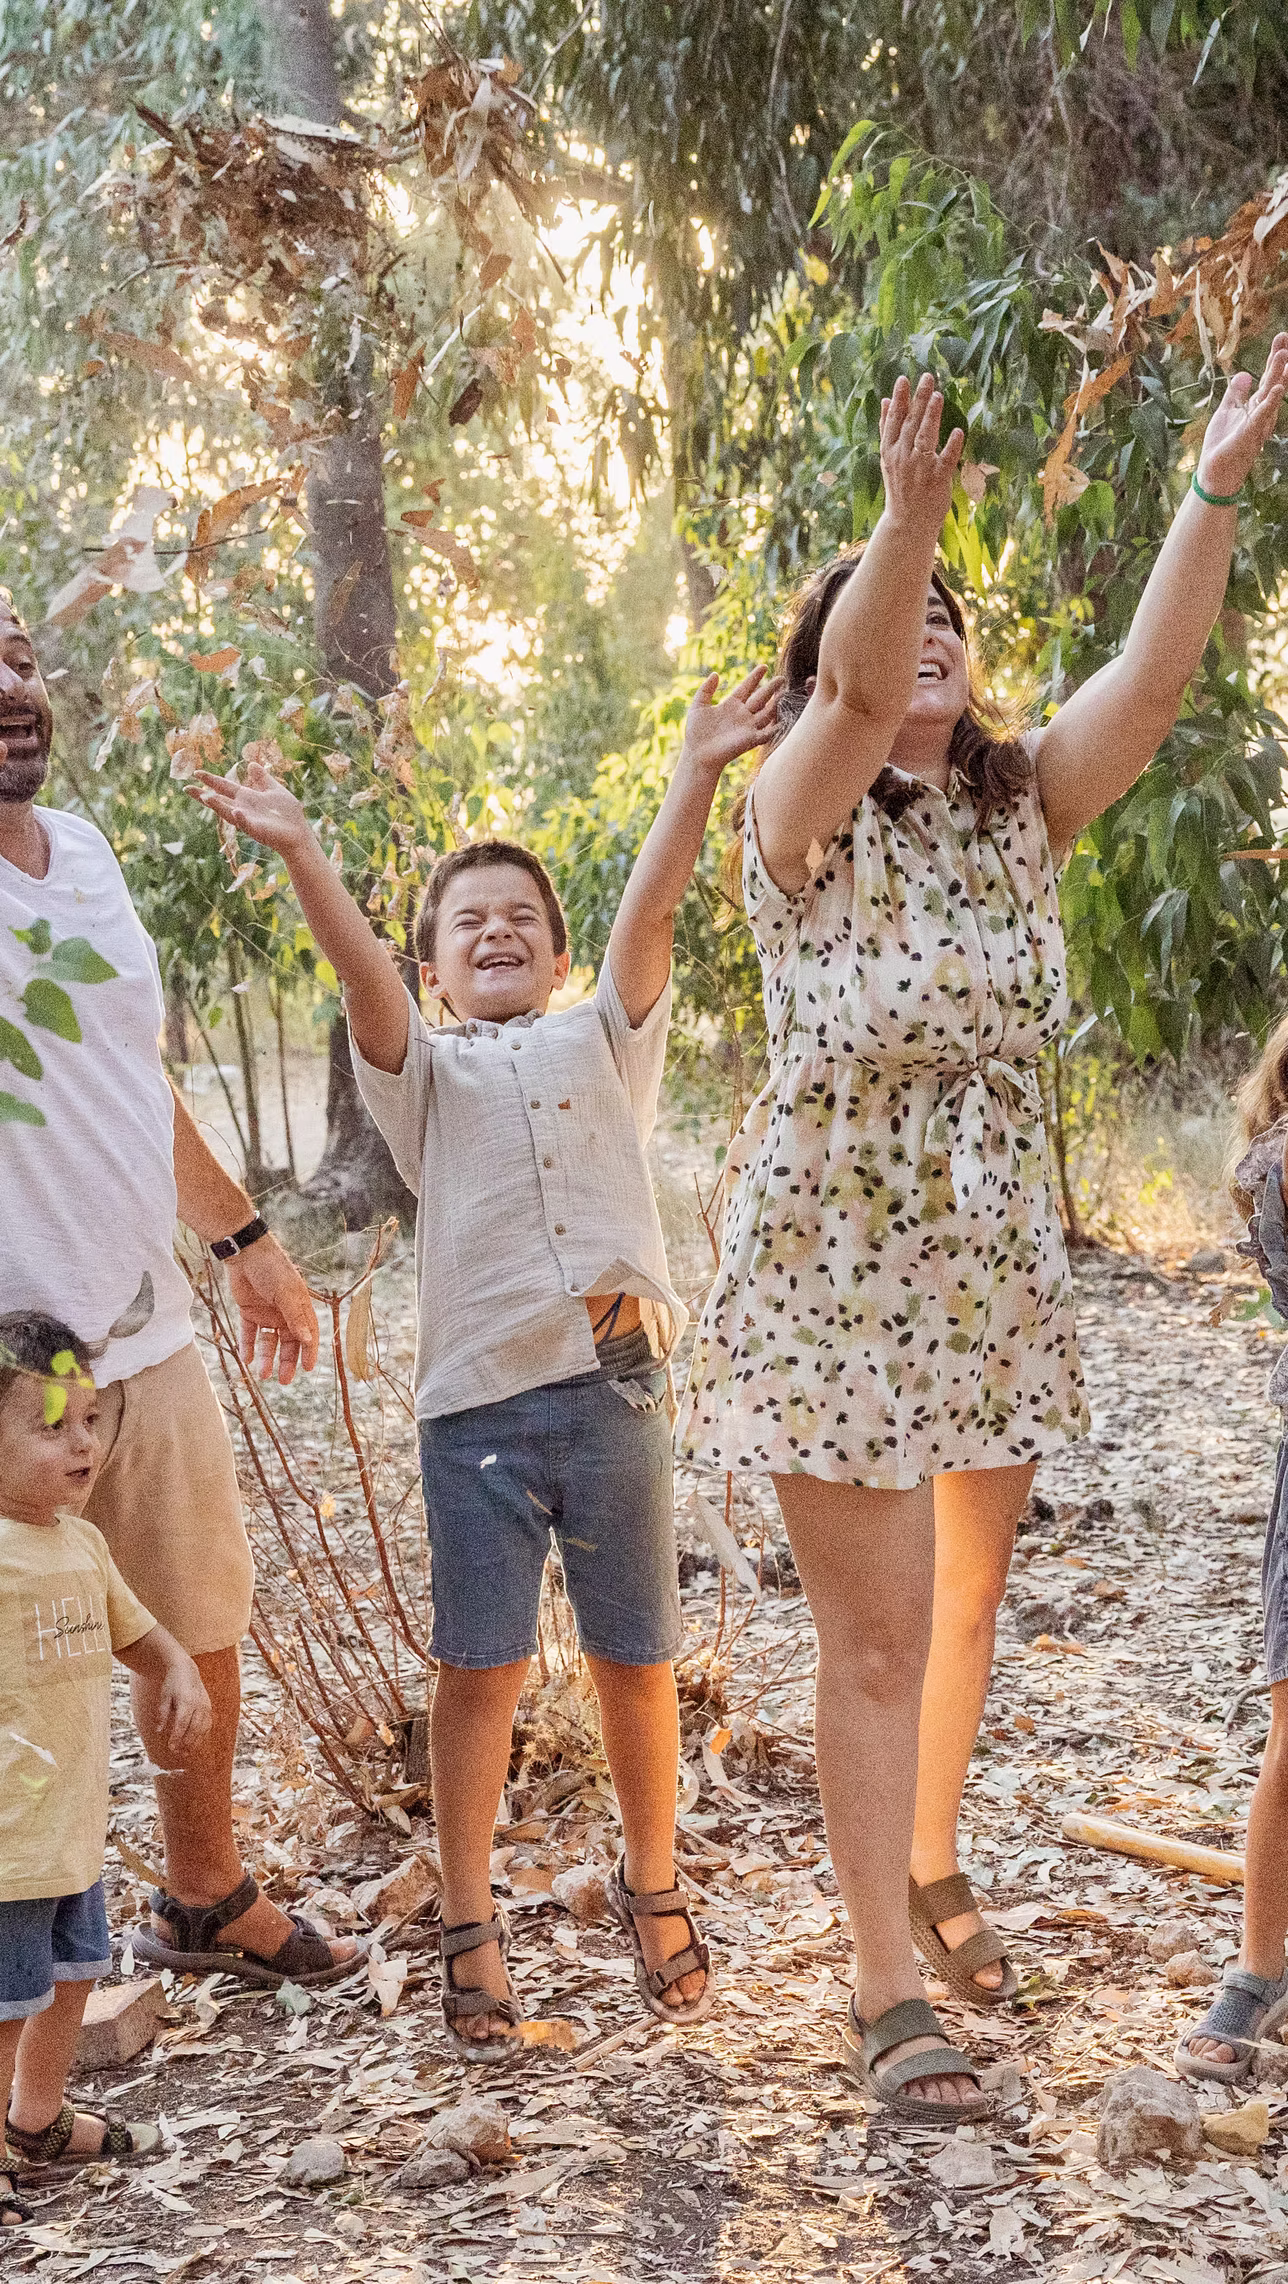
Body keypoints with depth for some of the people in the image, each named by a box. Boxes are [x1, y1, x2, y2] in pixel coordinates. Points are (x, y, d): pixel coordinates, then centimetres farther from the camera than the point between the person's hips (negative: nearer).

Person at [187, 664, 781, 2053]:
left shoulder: (604, 1042, 14)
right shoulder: (424, 1070, 11)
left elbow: (648, 912, 0)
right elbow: (360, 968, -7)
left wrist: (696, 775, -14)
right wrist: (297, 854, -24)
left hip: (613, 1387, 1)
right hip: (476, 1401, -1)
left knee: (636, 1662, 9)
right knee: (479, 1669, 2)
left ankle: (652, 1891, 29)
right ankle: (469, 1929, 16)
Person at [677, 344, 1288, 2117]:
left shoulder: (1019, 805, 3)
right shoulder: (805, 821, -9)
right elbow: (854, 691, -31)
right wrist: (907, 510, -46)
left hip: (996, 1265, 5)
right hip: (835, 1271, -5)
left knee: (967, 1598, 18)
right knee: (876, 1629, -1)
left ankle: (930, 1866, 41)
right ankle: (889, 1987, 12)